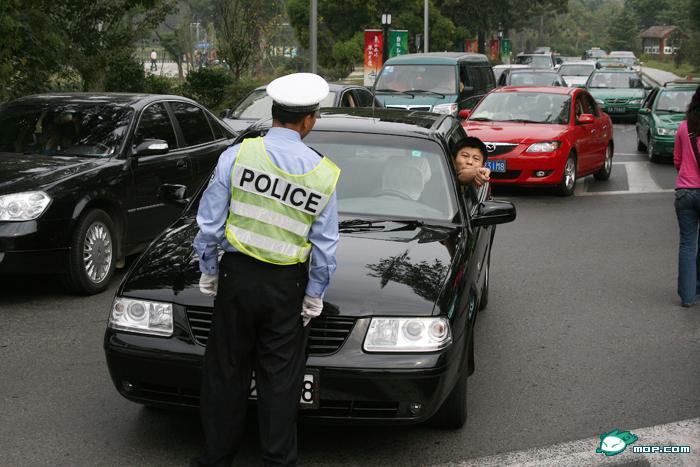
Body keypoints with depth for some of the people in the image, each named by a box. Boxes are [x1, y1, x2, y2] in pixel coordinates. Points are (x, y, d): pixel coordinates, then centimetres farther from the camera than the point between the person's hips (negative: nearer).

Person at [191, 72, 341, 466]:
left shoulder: (237, 155, -7)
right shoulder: (324, 173, -3)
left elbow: (210, 221, -4)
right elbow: (325, 245, 0)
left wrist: (208, 270, 8)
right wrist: (314, 295, 9)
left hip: (237, 276, 0)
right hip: (287, 286, 1)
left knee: (227, 371, 12)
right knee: (281, 379, 10)